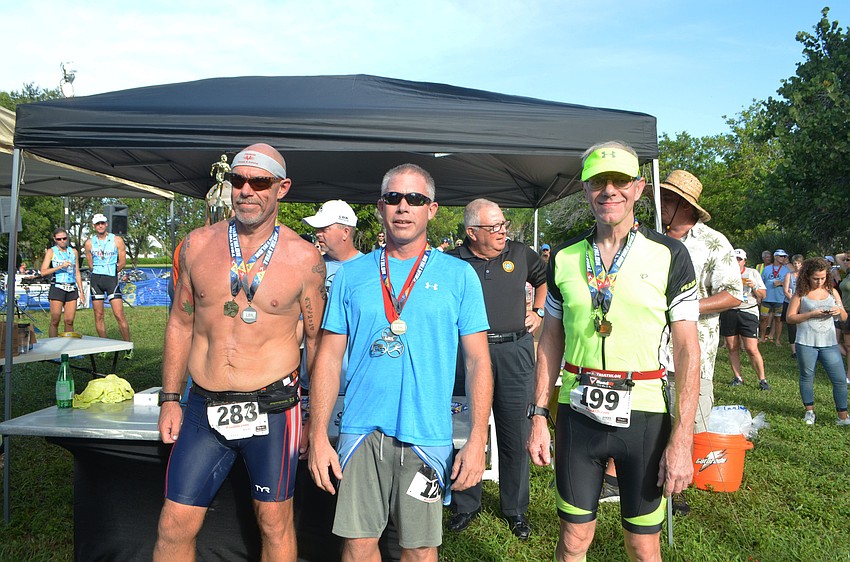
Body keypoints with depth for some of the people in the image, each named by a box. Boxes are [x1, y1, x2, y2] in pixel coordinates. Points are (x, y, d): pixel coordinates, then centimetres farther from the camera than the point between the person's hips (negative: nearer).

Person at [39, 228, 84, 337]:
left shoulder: (73, 252, 13)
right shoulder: (51, 251, 3)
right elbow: (43, 271, -7)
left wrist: (81, 291, 13)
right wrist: (60, 266, -19)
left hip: (72, 289, 3)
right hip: (57, 288, -3)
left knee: (69, 321, 1)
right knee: (55, 321, -3)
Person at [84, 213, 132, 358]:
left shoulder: (117, 240, 2)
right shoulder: (89, 243, 8)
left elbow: (122, 262, 5)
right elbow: (90, 264, 17)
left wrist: (111, 273, 9)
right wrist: (100, 274, 13)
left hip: (112, 279, -3)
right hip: (96, 280, 3)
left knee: (119, 315, -10)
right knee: (98, 315, 4)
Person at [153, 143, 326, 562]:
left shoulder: (304, 258, -5)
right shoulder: (198, 245, 3)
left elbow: (317, 339, 2)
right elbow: (180, 324, 12)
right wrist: (169, 399, 9)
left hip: (272, 409, -2)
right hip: (204, 408, 3)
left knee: (275, 524, 11)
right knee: (175, 527, 7)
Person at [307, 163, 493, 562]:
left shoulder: (458, 275, 1)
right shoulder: (351, 274, 5)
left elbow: (478, 361, 0)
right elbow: (329, 359, 6)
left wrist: (477, 439, -7)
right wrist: (318, 436, -1)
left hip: (427, 435, -1)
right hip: (361, 430, 2)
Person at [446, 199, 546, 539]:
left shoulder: (520, 254, 7)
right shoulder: (453, 262, 0)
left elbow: (546, 280, 24)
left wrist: (538, 312, 13)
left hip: (514, 351, 1)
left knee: (515, 434, 8)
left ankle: (515, 508, 26)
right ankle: (466, 504, 27)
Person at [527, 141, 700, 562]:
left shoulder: (669, 254, -4)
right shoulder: (564, 257, 3)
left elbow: (687, 349, -6)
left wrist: (682, 439, -11)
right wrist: (538, 417, 4)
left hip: (644, 416, -1)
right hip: (577, 413, 2)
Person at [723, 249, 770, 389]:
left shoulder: (752, 273, 8)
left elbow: (763, 295, 7)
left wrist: (754, 286, -11)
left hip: (748, 312, -2)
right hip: (728, 313, 2)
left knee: (752, 349, -8)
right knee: (732, 348, 4)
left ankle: (762, 379, 3)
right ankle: (738, 378, 15)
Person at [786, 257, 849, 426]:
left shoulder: (832, 292, 9)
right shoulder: (801, 294, 0)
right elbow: (790, 317, -4)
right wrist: (812, 314, -15)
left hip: (829, 343, 3)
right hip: (806, 344, -2)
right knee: (807, 377, 8)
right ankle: (809, 412, 24)